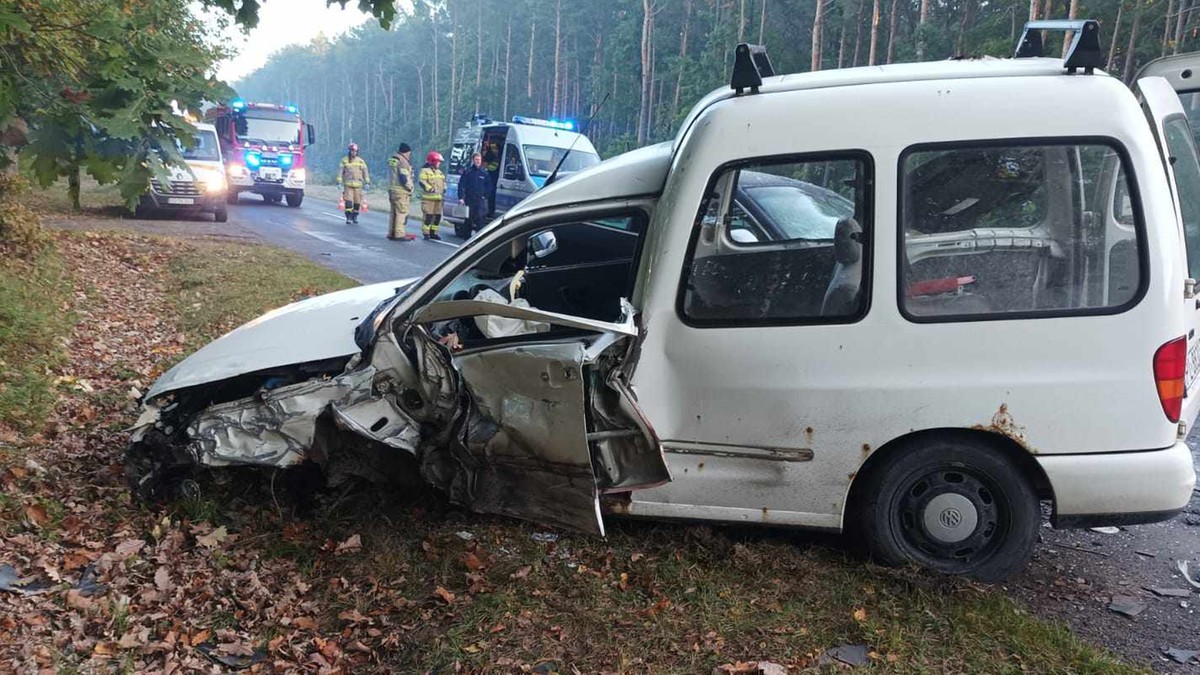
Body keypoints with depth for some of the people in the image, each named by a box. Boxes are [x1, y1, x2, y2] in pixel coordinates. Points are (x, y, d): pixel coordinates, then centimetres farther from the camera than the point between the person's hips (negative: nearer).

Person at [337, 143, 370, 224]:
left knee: (357, 202, 3)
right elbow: (340, 172, 3)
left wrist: (367, 182, 0)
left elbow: (365, 172, 8)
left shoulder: (360, 161, 8)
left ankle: (355, 217, 18)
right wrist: (339, 182, -3)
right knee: (348, 201, -11)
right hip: (348, 185, -2)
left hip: (358, 185, 2)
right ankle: (349, 218, -7)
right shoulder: (344, 160, 3)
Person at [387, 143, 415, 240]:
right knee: (402, 212, -7)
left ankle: (391, 233, 19)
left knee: (394, 212, 15)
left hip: (391, 189, 9)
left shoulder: (392, 160, 16)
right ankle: (400, 234, -9)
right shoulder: (403, 162, -14)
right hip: (401, 191, -9)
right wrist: (410, 188, -8)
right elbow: (403, 178, -20)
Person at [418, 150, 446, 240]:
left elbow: (443, 181, 31)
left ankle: (433, 233, 18)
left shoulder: (439, 172, 22)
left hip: (438, 198, 8)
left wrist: (444, 189, 13)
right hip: (428, 198, -8)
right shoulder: (425, 171, -5)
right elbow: (421, 181, -16)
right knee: (428, 216, -11)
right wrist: (430, 188, -21)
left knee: (437, 216, 9)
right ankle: (426, 233, -5)